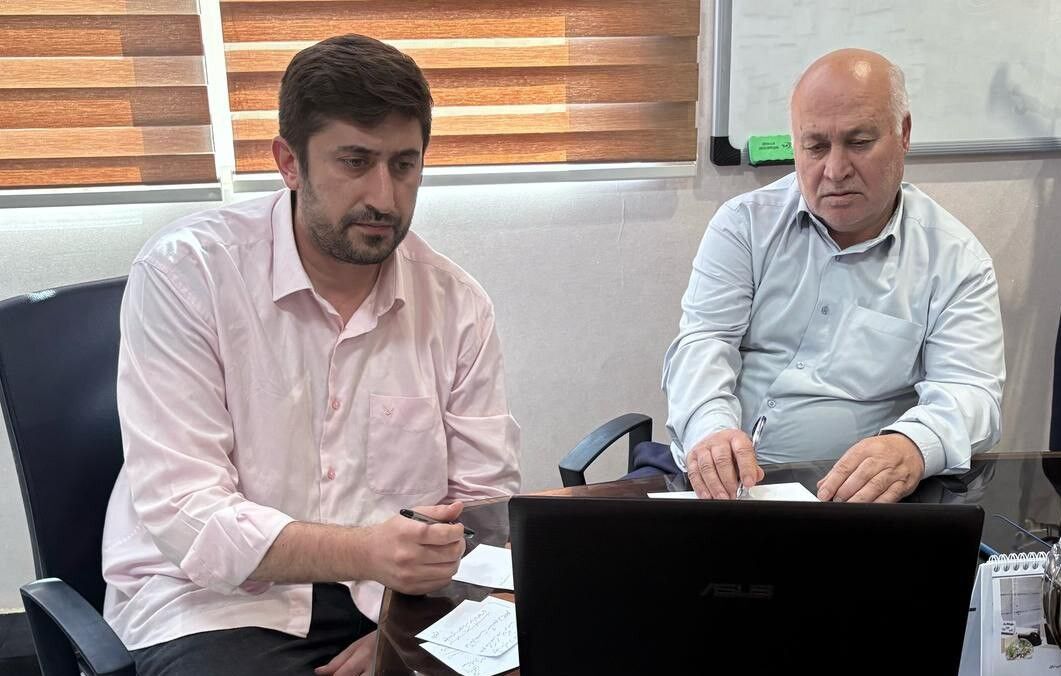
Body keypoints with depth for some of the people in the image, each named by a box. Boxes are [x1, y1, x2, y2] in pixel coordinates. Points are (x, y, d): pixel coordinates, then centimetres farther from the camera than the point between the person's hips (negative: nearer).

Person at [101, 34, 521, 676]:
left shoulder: (458, 303, -2)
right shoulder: (184, 271, -11)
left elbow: (485, 505, 3)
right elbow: (184, 515, -16)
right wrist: (364, 552, -30)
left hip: (397, 596, 3)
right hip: (214, 599, -2)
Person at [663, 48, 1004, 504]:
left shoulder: (955, 260, 2)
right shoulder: (745, 223, 5)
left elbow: (967, 391, -8)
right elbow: (703, 341, -4)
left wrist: (913, 446, -33)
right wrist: (710, 427, -27)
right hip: (720, 483, 1)